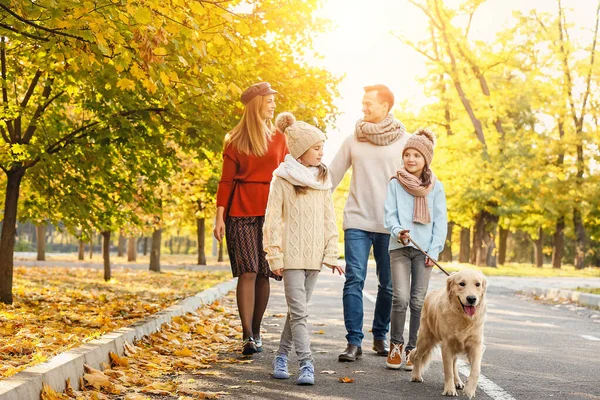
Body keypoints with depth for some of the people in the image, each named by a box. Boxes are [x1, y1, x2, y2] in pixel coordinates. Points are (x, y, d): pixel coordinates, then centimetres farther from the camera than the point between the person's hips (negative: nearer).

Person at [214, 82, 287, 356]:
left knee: (264, 273, 2)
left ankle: (256, 332, 16)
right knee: (247, 271, -11)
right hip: (241, 211, -3)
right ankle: (248, 337, -13)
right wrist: (220, 217, -5)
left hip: (270, 210, 3)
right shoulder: (236, 141, 5)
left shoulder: (278, 139, 14)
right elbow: (226, 180, 3)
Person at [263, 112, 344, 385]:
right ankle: (306, 364, -9)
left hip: (314, 255, 5)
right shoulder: (283, 180, -5)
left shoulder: (322, 180, 10)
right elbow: (272, 220, -6)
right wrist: (275, 257, -10)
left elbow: (329, 219, 11)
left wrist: (331, 255, 5)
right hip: (292, 255, -5)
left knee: (298, 309, 11)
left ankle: (282, 356, 23)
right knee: (299, 311, -8)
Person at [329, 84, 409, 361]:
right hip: (357, 221, 0)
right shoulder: (353, 140, 7)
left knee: (388, 284, 7)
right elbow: (331, 175, 8)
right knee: (354, 280, -8)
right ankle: (354, 341, -5)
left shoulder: (404, 141, 2)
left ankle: (380, 336, 23)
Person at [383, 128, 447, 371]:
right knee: (400, 298, -13)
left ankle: (412, 349, 12)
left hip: (424, 249, 1)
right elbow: (390, 215, 1)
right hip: (399, 247, -1)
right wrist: (398, 232, -20)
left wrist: (434, 250, -4)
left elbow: (440, 221, 5)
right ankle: (396, 344, 6)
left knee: (418, 301, 1)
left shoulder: (435, 187, 6)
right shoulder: (396, 184, 5)